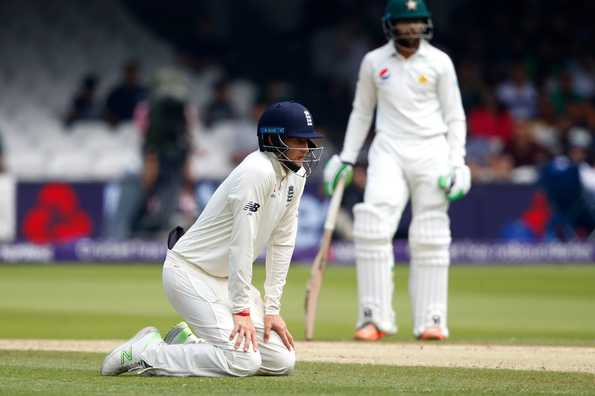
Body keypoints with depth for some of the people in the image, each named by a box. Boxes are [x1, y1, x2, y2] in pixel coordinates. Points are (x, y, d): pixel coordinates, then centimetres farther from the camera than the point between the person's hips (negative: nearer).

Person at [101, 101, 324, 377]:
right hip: (189, 272, -9)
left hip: (226, 279, 9)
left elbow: (281, 245, 6)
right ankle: (143, 353, -8)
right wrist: (241, 310, -25)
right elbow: (241, 244, -26)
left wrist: (272, 309, 1)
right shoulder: (257, 171, -23)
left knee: (282, 362, 0)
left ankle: (189, 341, 15)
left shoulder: (295, 175, 5)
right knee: (244, 361, -23)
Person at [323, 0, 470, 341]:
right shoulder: (374, 62, 5)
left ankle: (431, 319, 5)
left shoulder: (439, 62, 1)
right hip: (388, 151, 1)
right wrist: (347, 158, 10)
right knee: (373, 228, -14)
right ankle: (375, 317, -10)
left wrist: (456, 165, -5)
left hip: (431, 150, -1)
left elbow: (455, 117, 3)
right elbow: (361, 112, 15)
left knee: (430, 237, -1)